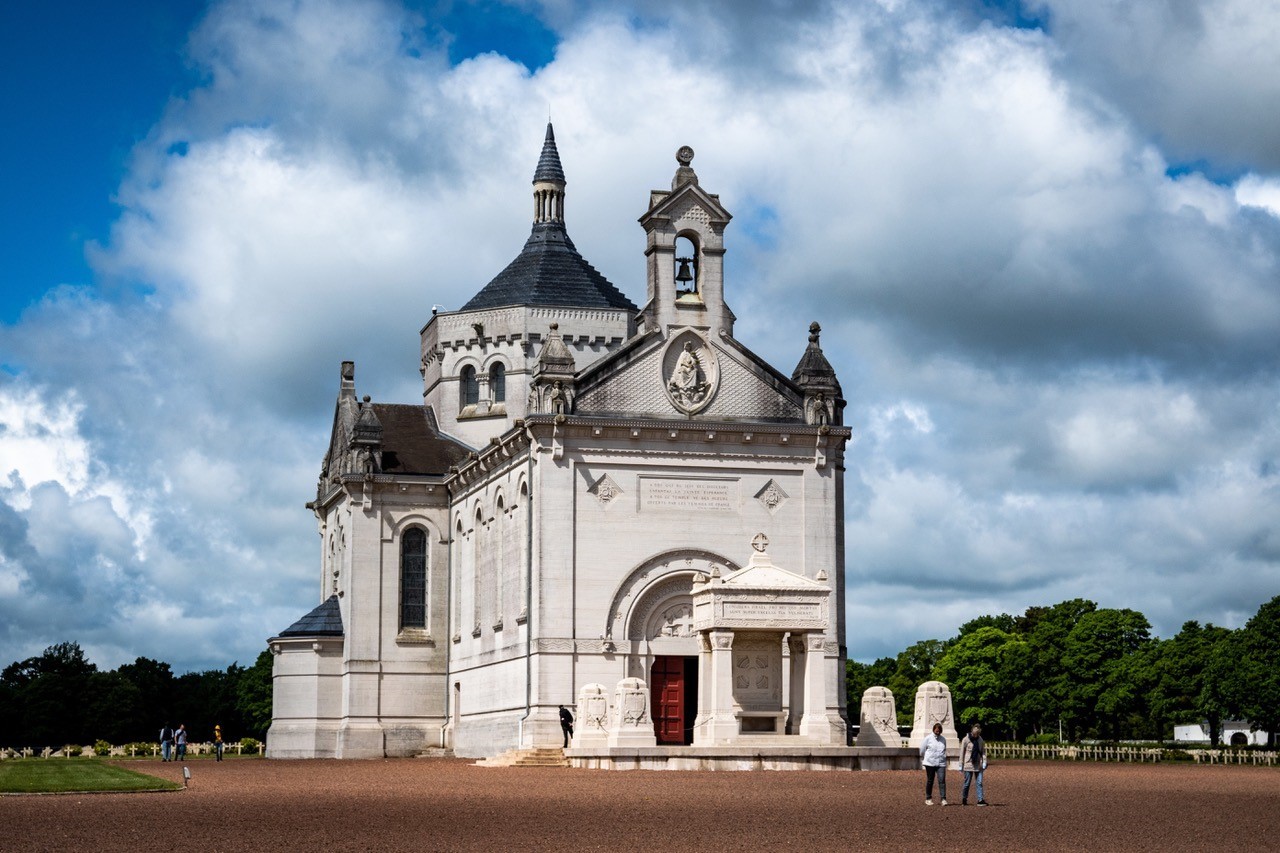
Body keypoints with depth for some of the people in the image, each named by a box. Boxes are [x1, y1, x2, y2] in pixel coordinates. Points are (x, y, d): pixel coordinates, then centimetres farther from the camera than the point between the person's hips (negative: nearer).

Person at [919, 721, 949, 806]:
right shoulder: (928, 738, -1)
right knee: (930, 781, 5)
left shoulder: (943, 739, 10)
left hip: (941, 764, 2)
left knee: (942, 780, -10)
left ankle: (943, 799, -13)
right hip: (930, 763, -2)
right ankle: (928, 799, 15)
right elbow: (922, 750, 9)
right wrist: (923, 760, 19)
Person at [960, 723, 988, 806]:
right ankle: (964, 800, 14)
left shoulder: (980, 739, 6)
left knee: (979, 782, -2)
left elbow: (983, 751, 11)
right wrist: (961, 765, -3)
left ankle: (980, 799, -4)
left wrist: (984, 762, 0)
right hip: (969, 764, -3)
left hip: (978, 765, 4)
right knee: (967, 783, 2)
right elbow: (962, 753, -3)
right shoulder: (966, 740, -6)